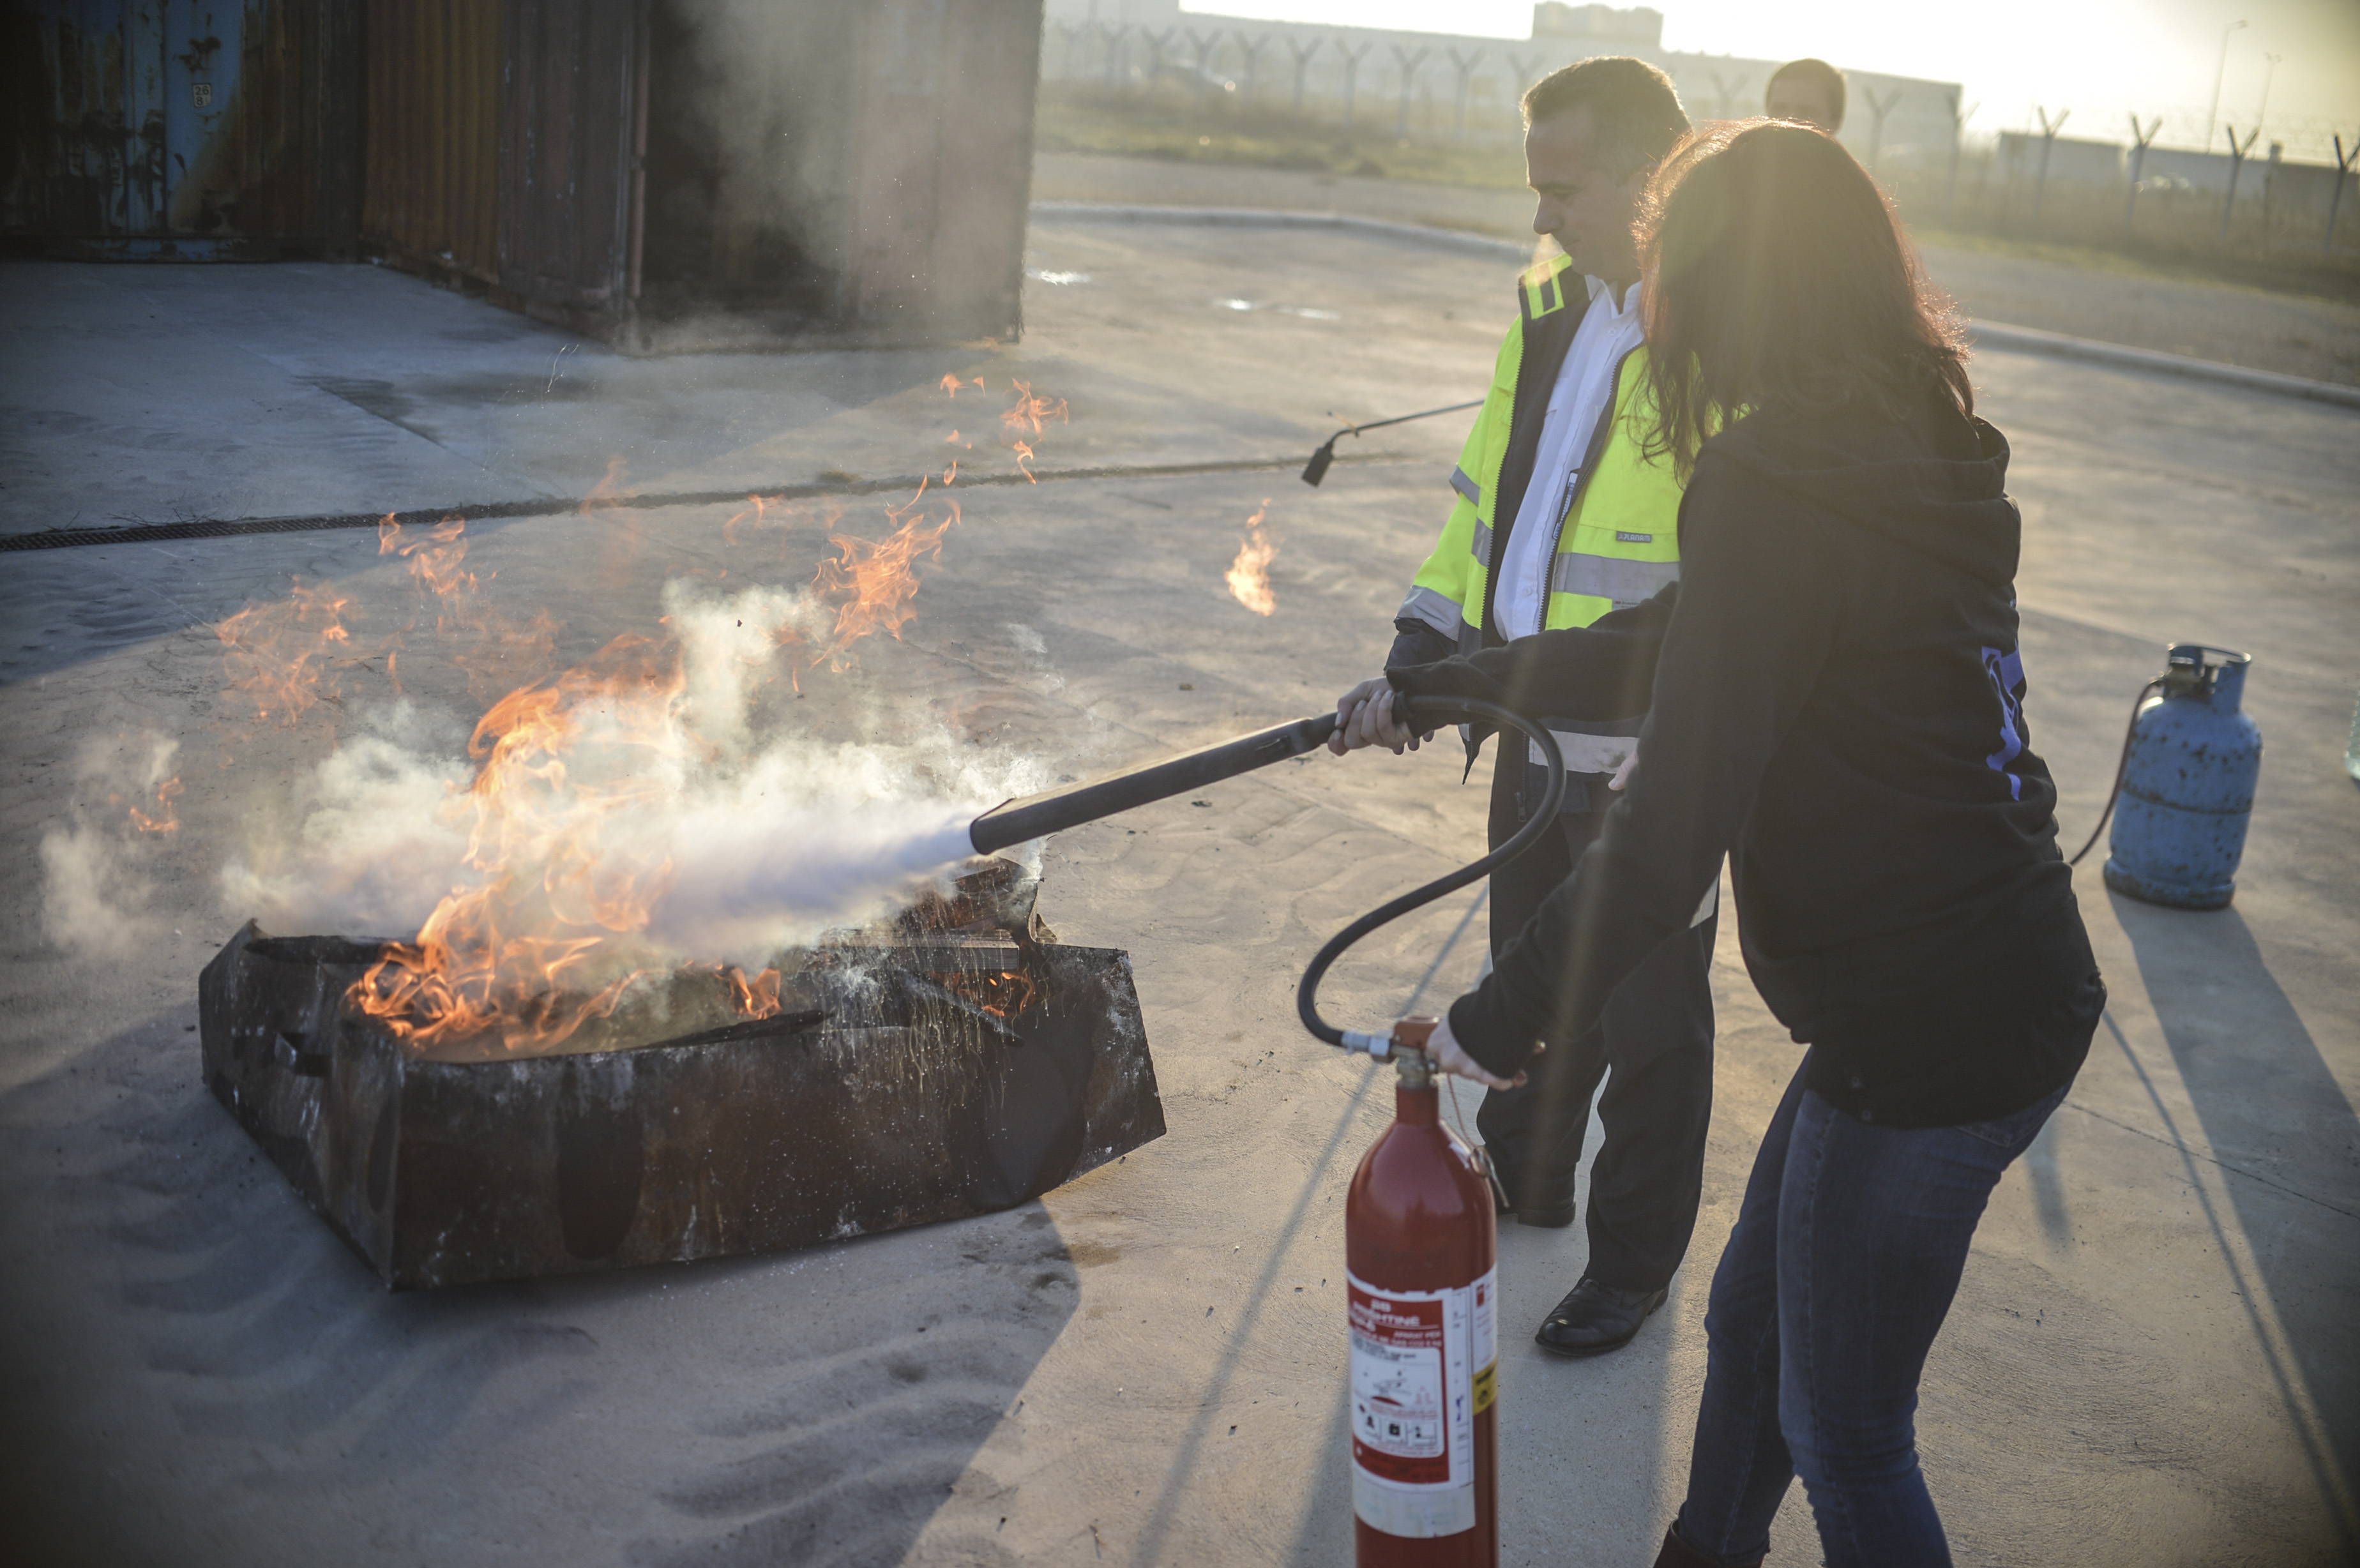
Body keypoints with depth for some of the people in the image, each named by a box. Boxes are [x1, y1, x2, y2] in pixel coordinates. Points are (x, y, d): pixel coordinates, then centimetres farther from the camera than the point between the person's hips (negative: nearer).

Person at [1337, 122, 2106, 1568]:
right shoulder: (1918, 460, 8)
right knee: (1753, 1320, 26)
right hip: (2013, 986, 9)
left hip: (1928, 1040, -9)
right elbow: (1683, 638, 19)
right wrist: (1445, 685, 25)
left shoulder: (1775, 488, -22)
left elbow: (1674, 826, -24)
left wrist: (1508, 1019, -12)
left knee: (1846, 1439, 11)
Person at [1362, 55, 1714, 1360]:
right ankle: (1522, 1173, 46)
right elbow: (1492, 481, 16)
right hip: (1542, 730, 8)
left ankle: (1633, 1265, 27)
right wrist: (1436, 628, 5)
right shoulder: (1551, 307, 7)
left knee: (1647, 1013, 9)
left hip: (1659, 758, -7)